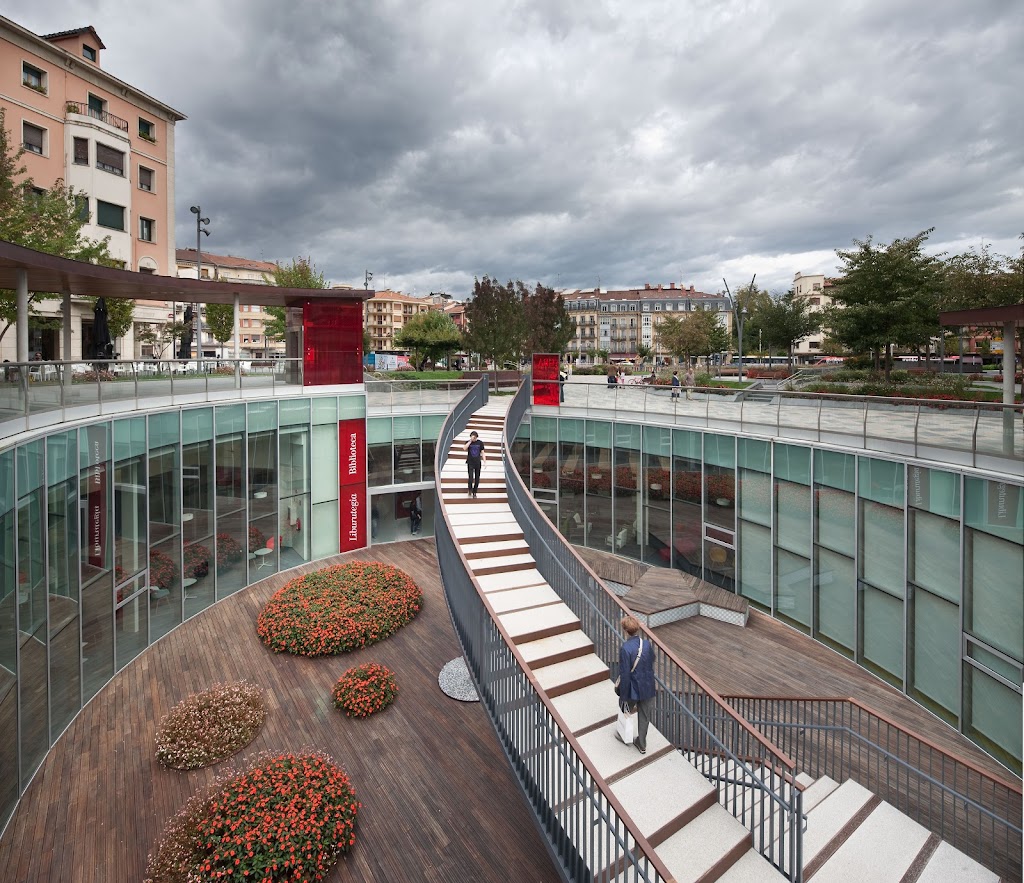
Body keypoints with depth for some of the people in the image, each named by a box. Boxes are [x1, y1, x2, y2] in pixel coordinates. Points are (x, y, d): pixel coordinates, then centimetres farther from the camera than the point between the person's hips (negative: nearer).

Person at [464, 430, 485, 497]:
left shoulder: (480, 443, 3)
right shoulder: (468, 442, 0)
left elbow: (482, 453, 5)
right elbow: (465, 448, -20)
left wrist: (485, 461, -2)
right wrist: (470, 440, -21)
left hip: (478, 463, 2)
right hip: (470, 463, -2)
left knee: (477, 479, 6)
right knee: (471, 478, -8)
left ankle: (474, 492, 21)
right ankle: (470, 490, 19)